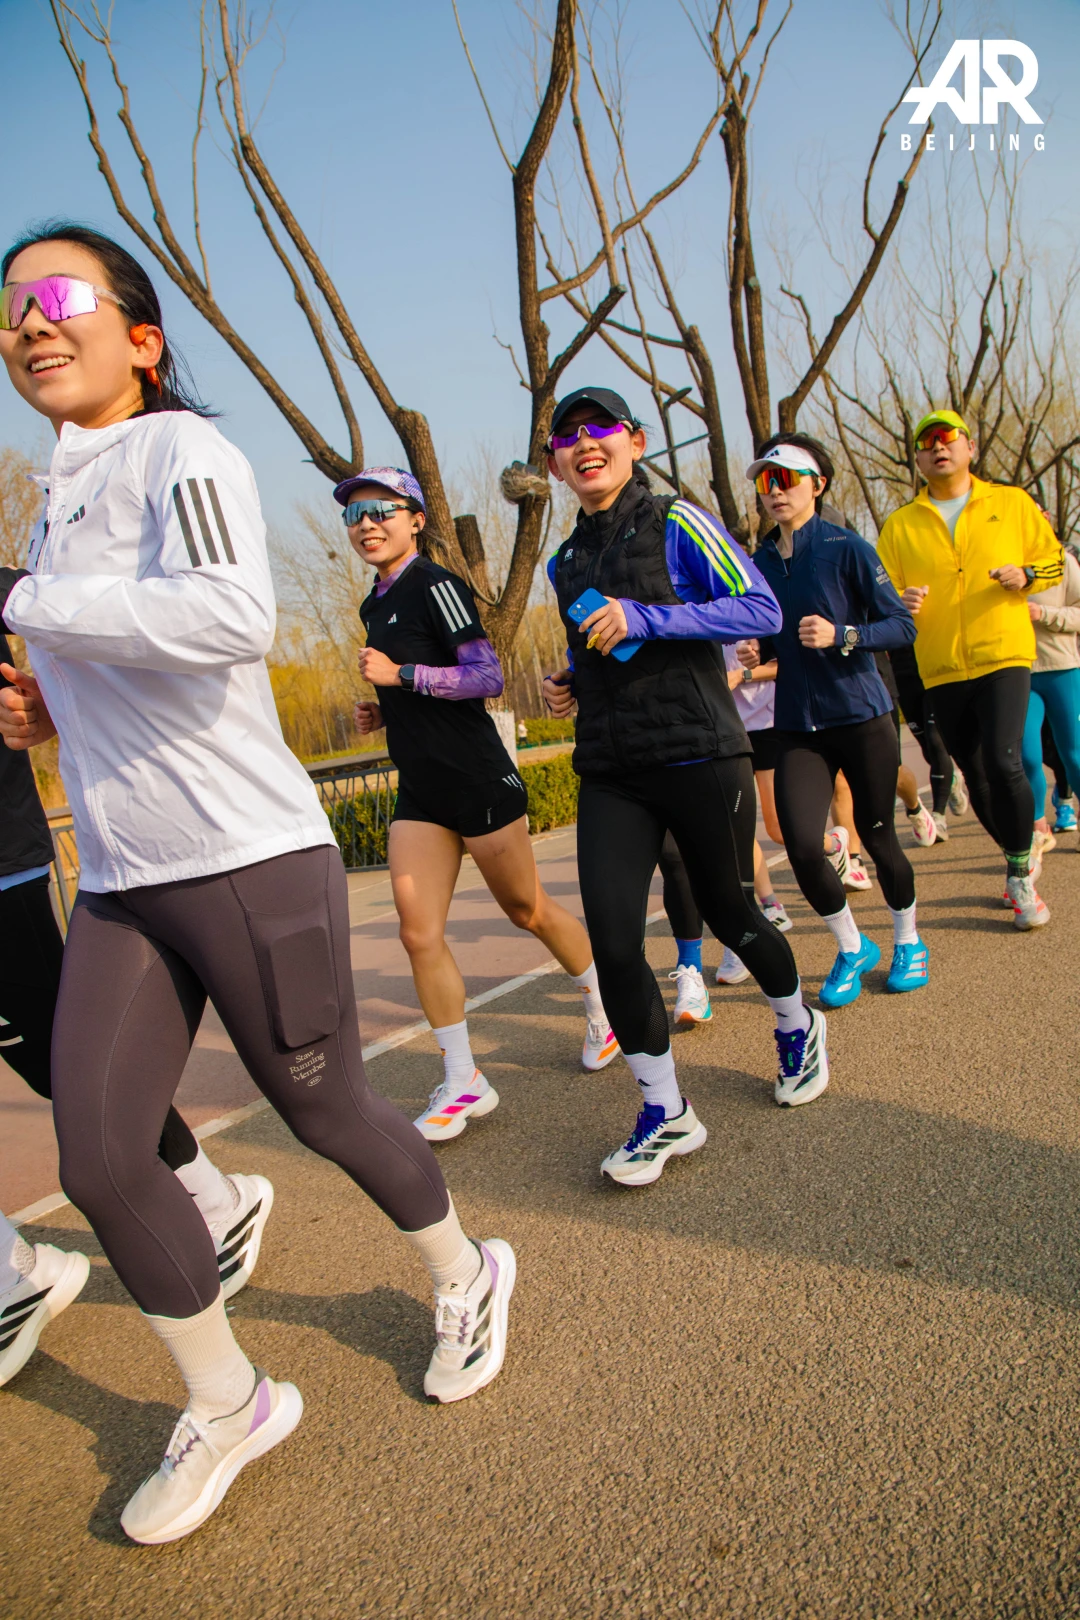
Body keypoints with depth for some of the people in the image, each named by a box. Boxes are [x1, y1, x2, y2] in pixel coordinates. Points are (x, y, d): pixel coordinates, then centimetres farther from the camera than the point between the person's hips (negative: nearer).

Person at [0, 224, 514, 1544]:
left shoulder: (179, 451, -7)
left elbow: (232, 617, -28)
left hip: (248, 861, -7)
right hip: (118, 887, 7)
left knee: (324, 1109, 7)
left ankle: (467, 1279, 38)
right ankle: (226, 1409, 26)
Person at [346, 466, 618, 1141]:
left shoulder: (436, 586, -10)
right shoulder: (376, 604, 17)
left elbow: (488, 676, -17)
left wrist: (400, 675, -20)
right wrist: (379, 711, 10)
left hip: (476, 776, -7)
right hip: (420, 788, 8)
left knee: (527, 909, 8)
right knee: (420, 934, -2)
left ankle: (606, 1006, 34)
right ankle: (463, 1083, 10)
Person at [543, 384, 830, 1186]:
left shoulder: (675, 523, -2)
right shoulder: (566, 563, 16)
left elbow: (762, 609, -10)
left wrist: (646, 618, -19)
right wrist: (570, 683, 8)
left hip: (699, 756, -4)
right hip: (610, 773, 5)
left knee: (731, 916, 8)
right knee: (613, 943, -7)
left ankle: (798, 1027, 41)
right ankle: (666, 1113, 10)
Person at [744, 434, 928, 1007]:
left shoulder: (845, 548, -7)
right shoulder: (758, 564, 7)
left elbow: (903, 625, -9)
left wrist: (842, 636, -23)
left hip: (861, 717, -3)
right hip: (797, 727, 4)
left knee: (875, 834, 7)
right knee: (802, 846, -8)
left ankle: (908, 941, 34)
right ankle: (851, 947, 18)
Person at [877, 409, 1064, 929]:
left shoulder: (1011, 503, 7)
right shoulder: (899, 525, 7)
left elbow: (1054, 560, 14)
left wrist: (1026, 575, -8)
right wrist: (901, 604, -17)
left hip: (1003, 655, -2)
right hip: (941, 668, 2)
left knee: (1003, 762, -19)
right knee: (976, 776, 10)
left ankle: (1020, 876, 0)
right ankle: (1020, 856, 34)